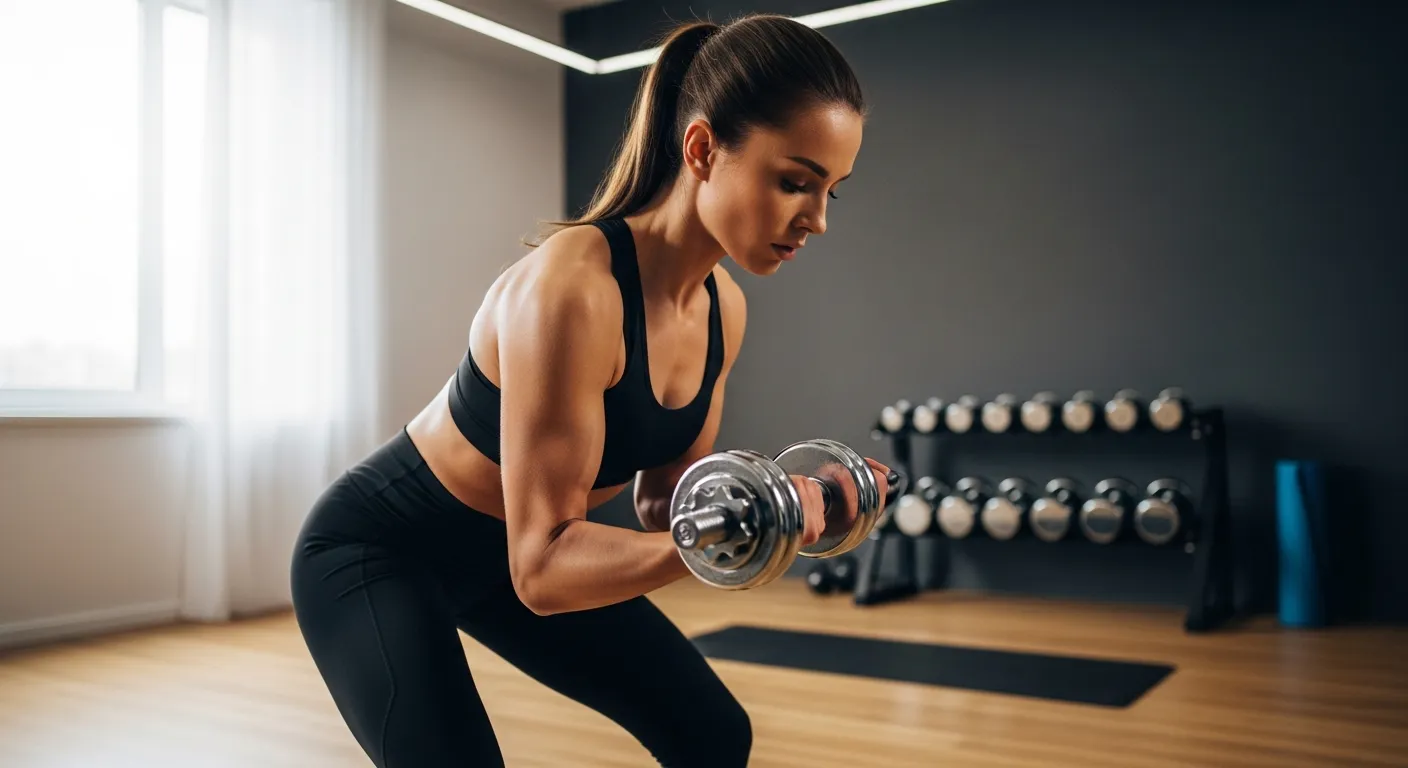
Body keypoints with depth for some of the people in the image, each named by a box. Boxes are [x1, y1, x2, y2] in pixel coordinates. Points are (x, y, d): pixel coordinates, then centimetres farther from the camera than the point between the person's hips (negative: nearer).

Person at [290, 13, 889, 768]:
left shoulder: (722, 307, -10)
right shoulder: (572, 286, -35)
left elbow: (664, 505, 0)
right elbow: (542, 568, -32)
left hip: (503, 556, 8)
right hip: (375, 550, -7)